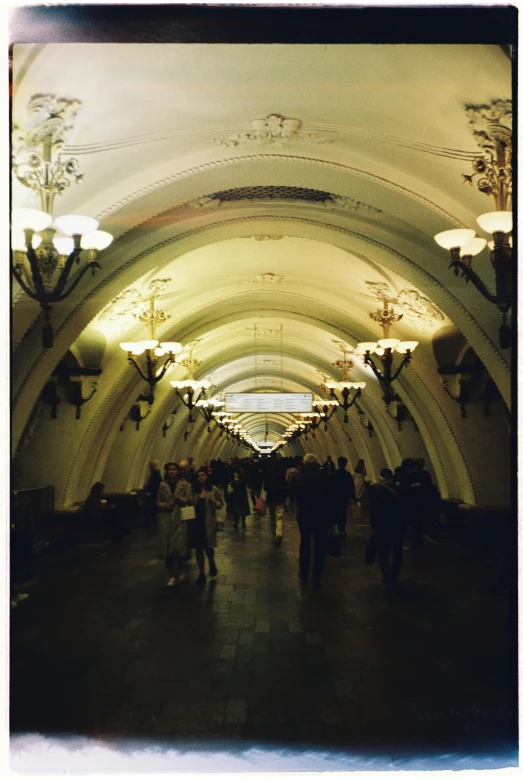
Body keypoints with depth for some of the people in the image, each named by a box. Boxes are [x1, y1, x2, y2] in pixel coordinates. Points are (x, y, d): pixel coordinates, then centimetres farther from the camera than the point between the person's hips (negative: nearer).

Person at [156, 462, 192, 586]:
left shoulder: (184, 484, 3)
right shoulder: (162, 485, 9)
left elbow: (189, 500, 2)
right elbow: (158, 502, 11)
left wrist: (180, 498, -16)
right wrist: (165, 505, -9)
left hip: (180, 519, -2)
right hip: (166, 520, 2)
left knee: (180, 546, -2)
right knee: (168, 548, -1)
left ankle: (179, 573, 20)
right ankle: (172, 576, 9)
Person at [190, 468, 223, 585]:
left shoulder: (214, 490, -2)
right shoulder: (193, 490, 3)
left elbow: (221, 504, 2)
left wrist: (214, 502, -17)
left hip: (208, 523, -2)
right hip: (195, 522, 2)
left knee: (208, 547, 2)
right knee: (198, 548, 5)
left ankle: (211, 562, 38)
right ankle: (201, 574, 18)